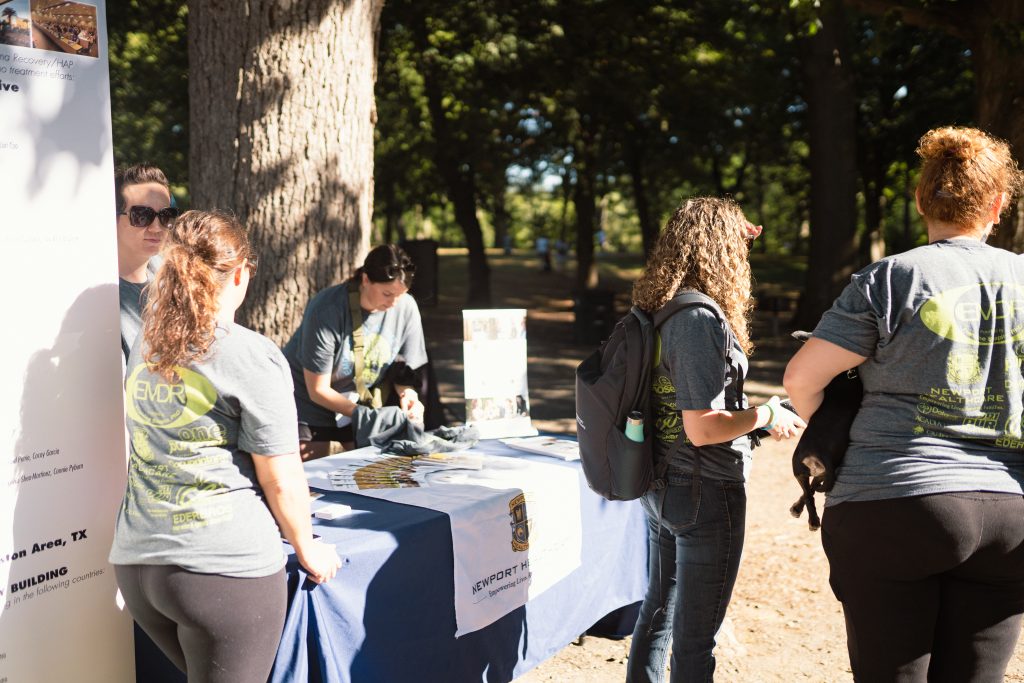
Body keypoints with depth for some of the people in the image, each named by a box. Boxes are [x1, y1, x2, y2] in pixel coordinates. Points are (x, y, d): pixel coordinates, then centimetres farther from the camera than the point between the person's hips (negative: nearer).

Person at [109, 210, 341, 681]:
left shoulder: (145, 347, 9)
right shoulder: (252, 356, -12)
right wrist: (308, 551, 5)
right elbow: (281, 480, -10)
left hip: (135, 561, 7)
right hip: (224, 568, -6)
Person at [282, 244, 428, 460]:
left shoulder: (406, 307, -10)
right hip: (307, 409, -4)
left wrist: (407, 393, -17)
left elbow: (405, 365, 3)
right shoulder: (327, 310, -23)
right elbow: (318, 391, -18)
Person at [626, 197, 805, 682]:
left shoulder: (656, 309, 3)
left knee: (659, 605, 23)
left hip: (660, 487, 9)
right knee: (696, 634, 5)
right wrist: (766, 416, -10)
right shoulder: (701, 319, -23)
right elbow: (702, 429, -26)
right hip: (705, 493, -9)